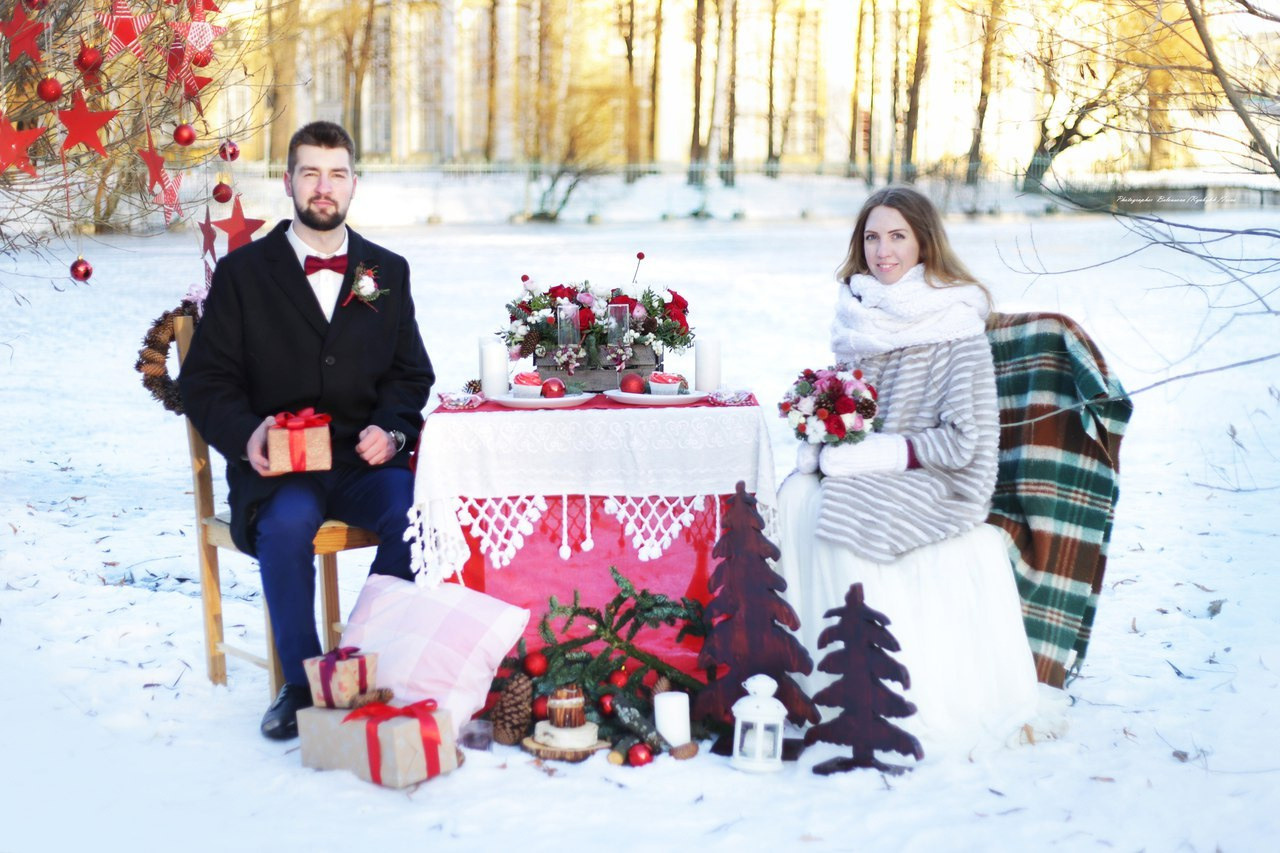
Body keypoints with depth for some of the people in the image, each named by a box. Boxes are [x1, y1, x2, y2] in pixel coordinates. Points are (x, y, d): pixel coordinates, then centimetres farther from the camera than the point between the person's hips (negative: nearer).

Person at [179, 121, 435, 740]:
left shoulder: (387, 272, 16)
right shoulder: (242, 273, 8)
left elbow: (412, 374, 14)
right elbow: (205, 379, 4)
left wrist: (392, 430, -8)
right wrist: (246, 435, -17)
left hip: (363, 462, 2)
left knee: (417, 510, -31)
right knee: (289, 522, -36)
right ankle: (301, 683, -19)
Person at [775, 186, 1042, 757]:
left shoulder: (954, 321, -11)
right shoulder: (858, 314, 7)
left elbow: (964, 439, -15)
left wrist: (874, 453, -18)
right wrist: (826, 441, -7)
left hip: (936, 479, -5)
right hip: (866, 469, 6)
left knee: (841, 511, -29)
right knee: (795, 496, -21)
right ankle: (808, 658, -14)